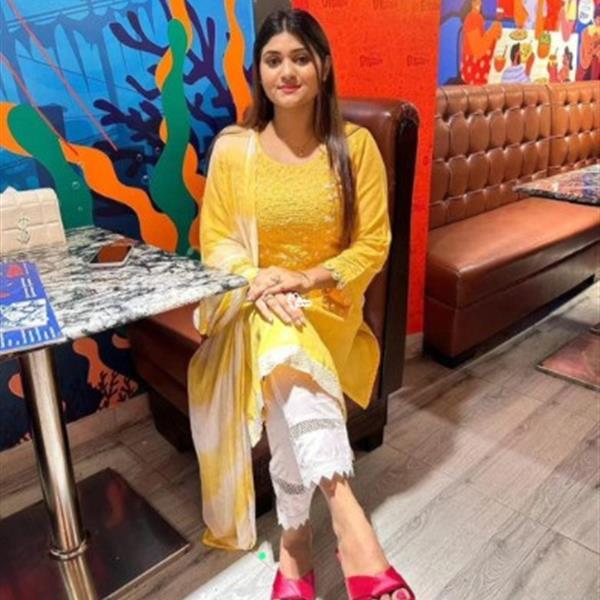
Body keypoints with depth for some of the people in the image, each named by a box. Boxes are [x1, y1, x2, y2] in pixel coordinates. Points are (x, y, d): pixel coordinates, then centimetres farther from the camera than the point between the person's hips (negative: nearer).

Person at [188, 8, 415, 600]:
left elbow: (373, 245, -4)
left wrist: (305, 279, -20)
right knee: (284, 351, -35)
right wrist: (258, 282, -20)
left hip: (327, 303, 0)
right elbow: (215, 241, 0)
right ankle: (349, 520, -36)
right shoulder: (232, 147, 0)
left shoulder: (355, 145, -2)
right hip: (252, 303, 0)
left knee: (285, 365, -32)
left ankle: (295, 538, -19)